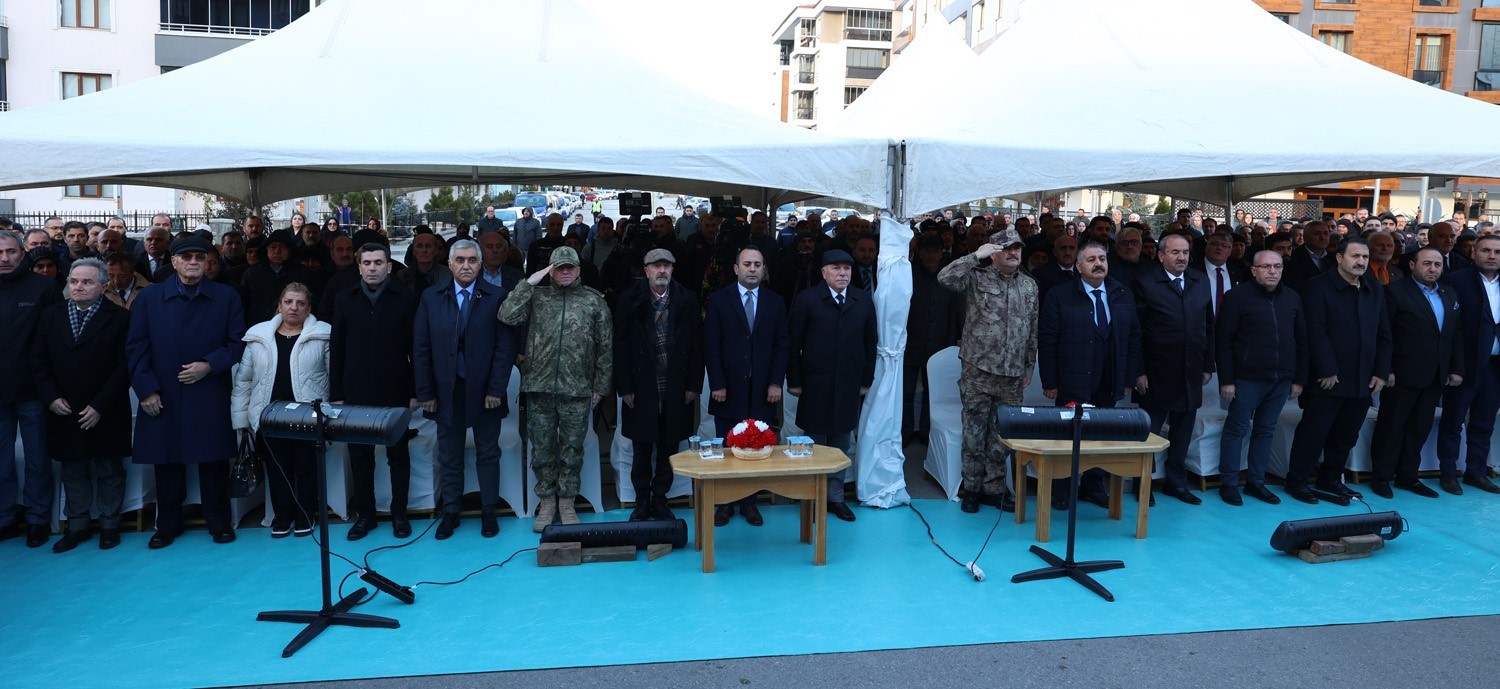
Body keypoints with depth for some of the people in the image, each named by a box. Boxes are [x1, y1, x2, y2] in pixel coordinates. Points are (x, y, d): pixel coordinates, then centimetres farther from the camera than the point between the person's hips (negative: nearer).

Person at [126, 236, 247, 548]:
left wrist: (209, 365, -13)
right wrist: (146, 389, -6)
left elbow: (237, 342, 2)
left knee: (214, 461, 4)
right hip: (163, 398, 1)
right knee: (167, 462, 8)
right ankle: (168, 525, 22)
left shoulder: (226, 297, 4)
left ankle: (219, 522, 18)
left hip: (210, 397, -1)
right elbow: (136, 347, 3)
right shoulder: (149, 297, 5)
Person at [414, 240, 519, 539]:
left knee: (488, 455, 9)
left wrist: (496, 389, -12)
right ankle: (450, 513, 23)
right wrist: (426, 392, -4)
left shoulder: (497, 296, -4)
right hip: (446, 391, 2)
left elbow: (505, 346, -7)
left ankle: (489, 512, 21)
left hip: (485, 390, -1)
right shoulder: (431, 298, 2)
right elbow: (421, 348, 1)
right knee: (449, 456, 11)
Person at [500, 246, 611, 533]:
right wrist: (529, 282, -8)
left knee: (572, 448, 7)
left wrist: (600, 386, 1)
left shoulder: (594, 301, 4)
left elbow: (605, 347, 4)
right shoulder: (536, 296, 7)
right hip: (539, 387, 1)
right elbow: (507, 317, -9)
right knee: (542, 448, 9)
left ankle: (567, 503, 20)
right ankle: (547, 502, 22)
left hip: (577, 390, -1)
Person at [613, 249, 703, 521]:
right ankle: (642, 501, 19)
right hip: (642, 387, -1)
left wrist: (694, 384, -2)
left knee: (668, 448, 7)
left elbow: (696, 344, 3)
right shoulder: (630, 300, 0)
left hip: (676, 389, 1)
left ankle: (660, 499, 20)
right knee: (642, 448, 7)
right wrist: (624, 387, -6)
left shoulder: (687, 300, 3)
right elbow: (621, 346, -1)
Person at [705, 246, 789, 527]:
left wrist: (776, 382, -2)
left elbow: (781, 344, 6)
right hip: (729, 389, -1)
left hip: (762, 390, 2)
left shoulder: (775, 302, 8)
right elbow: (711, 346, -2)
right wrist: (717, 384, -8)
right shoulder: (718, 300, 2)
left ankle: (749, 502, 16)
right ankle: (724, 503, 15)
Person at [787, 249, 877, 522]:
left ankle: (835, 497, 21)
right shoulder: (808, 299, -4)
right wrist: (794, 381, -5)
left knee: (841, 444, 10)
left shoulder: (864, 300, 5)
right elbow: (793, 342, -2)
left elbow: (870, 343, 9)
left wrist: (866, 380, 6)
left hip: (849, 386, 3)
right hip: (815, 386, -3)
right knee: (815, 443, 6)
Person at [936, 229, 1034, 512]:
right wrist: (976, 256, -22)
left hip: (1012, 376, 4)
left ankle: (994, 488, 21)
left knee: (1001, 436, 10)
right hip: (978, 372, -3)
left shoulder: (1030, 285, 11)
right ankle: (972, 488, 16)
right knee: (974, 434, 4)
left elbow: (1033, 331, 14)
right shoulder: (977, 278, -3)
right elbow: (945, 278, -23)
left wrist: (1029, 367, 13)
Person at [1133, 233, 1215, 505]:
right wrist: (1139, 371, -12)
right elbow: (1136, 331, -8)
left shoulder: (1200, 282, 9)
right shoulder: (1146, 283, -6)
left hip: (1192, 374, 5)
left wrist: (1208, 366, 8)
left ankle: (1176, 482, 25)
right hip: (1158, 375, -5)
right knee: (1149, 431, 5)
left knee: (1182, 432, 13)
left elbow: (1209, 327, 12)